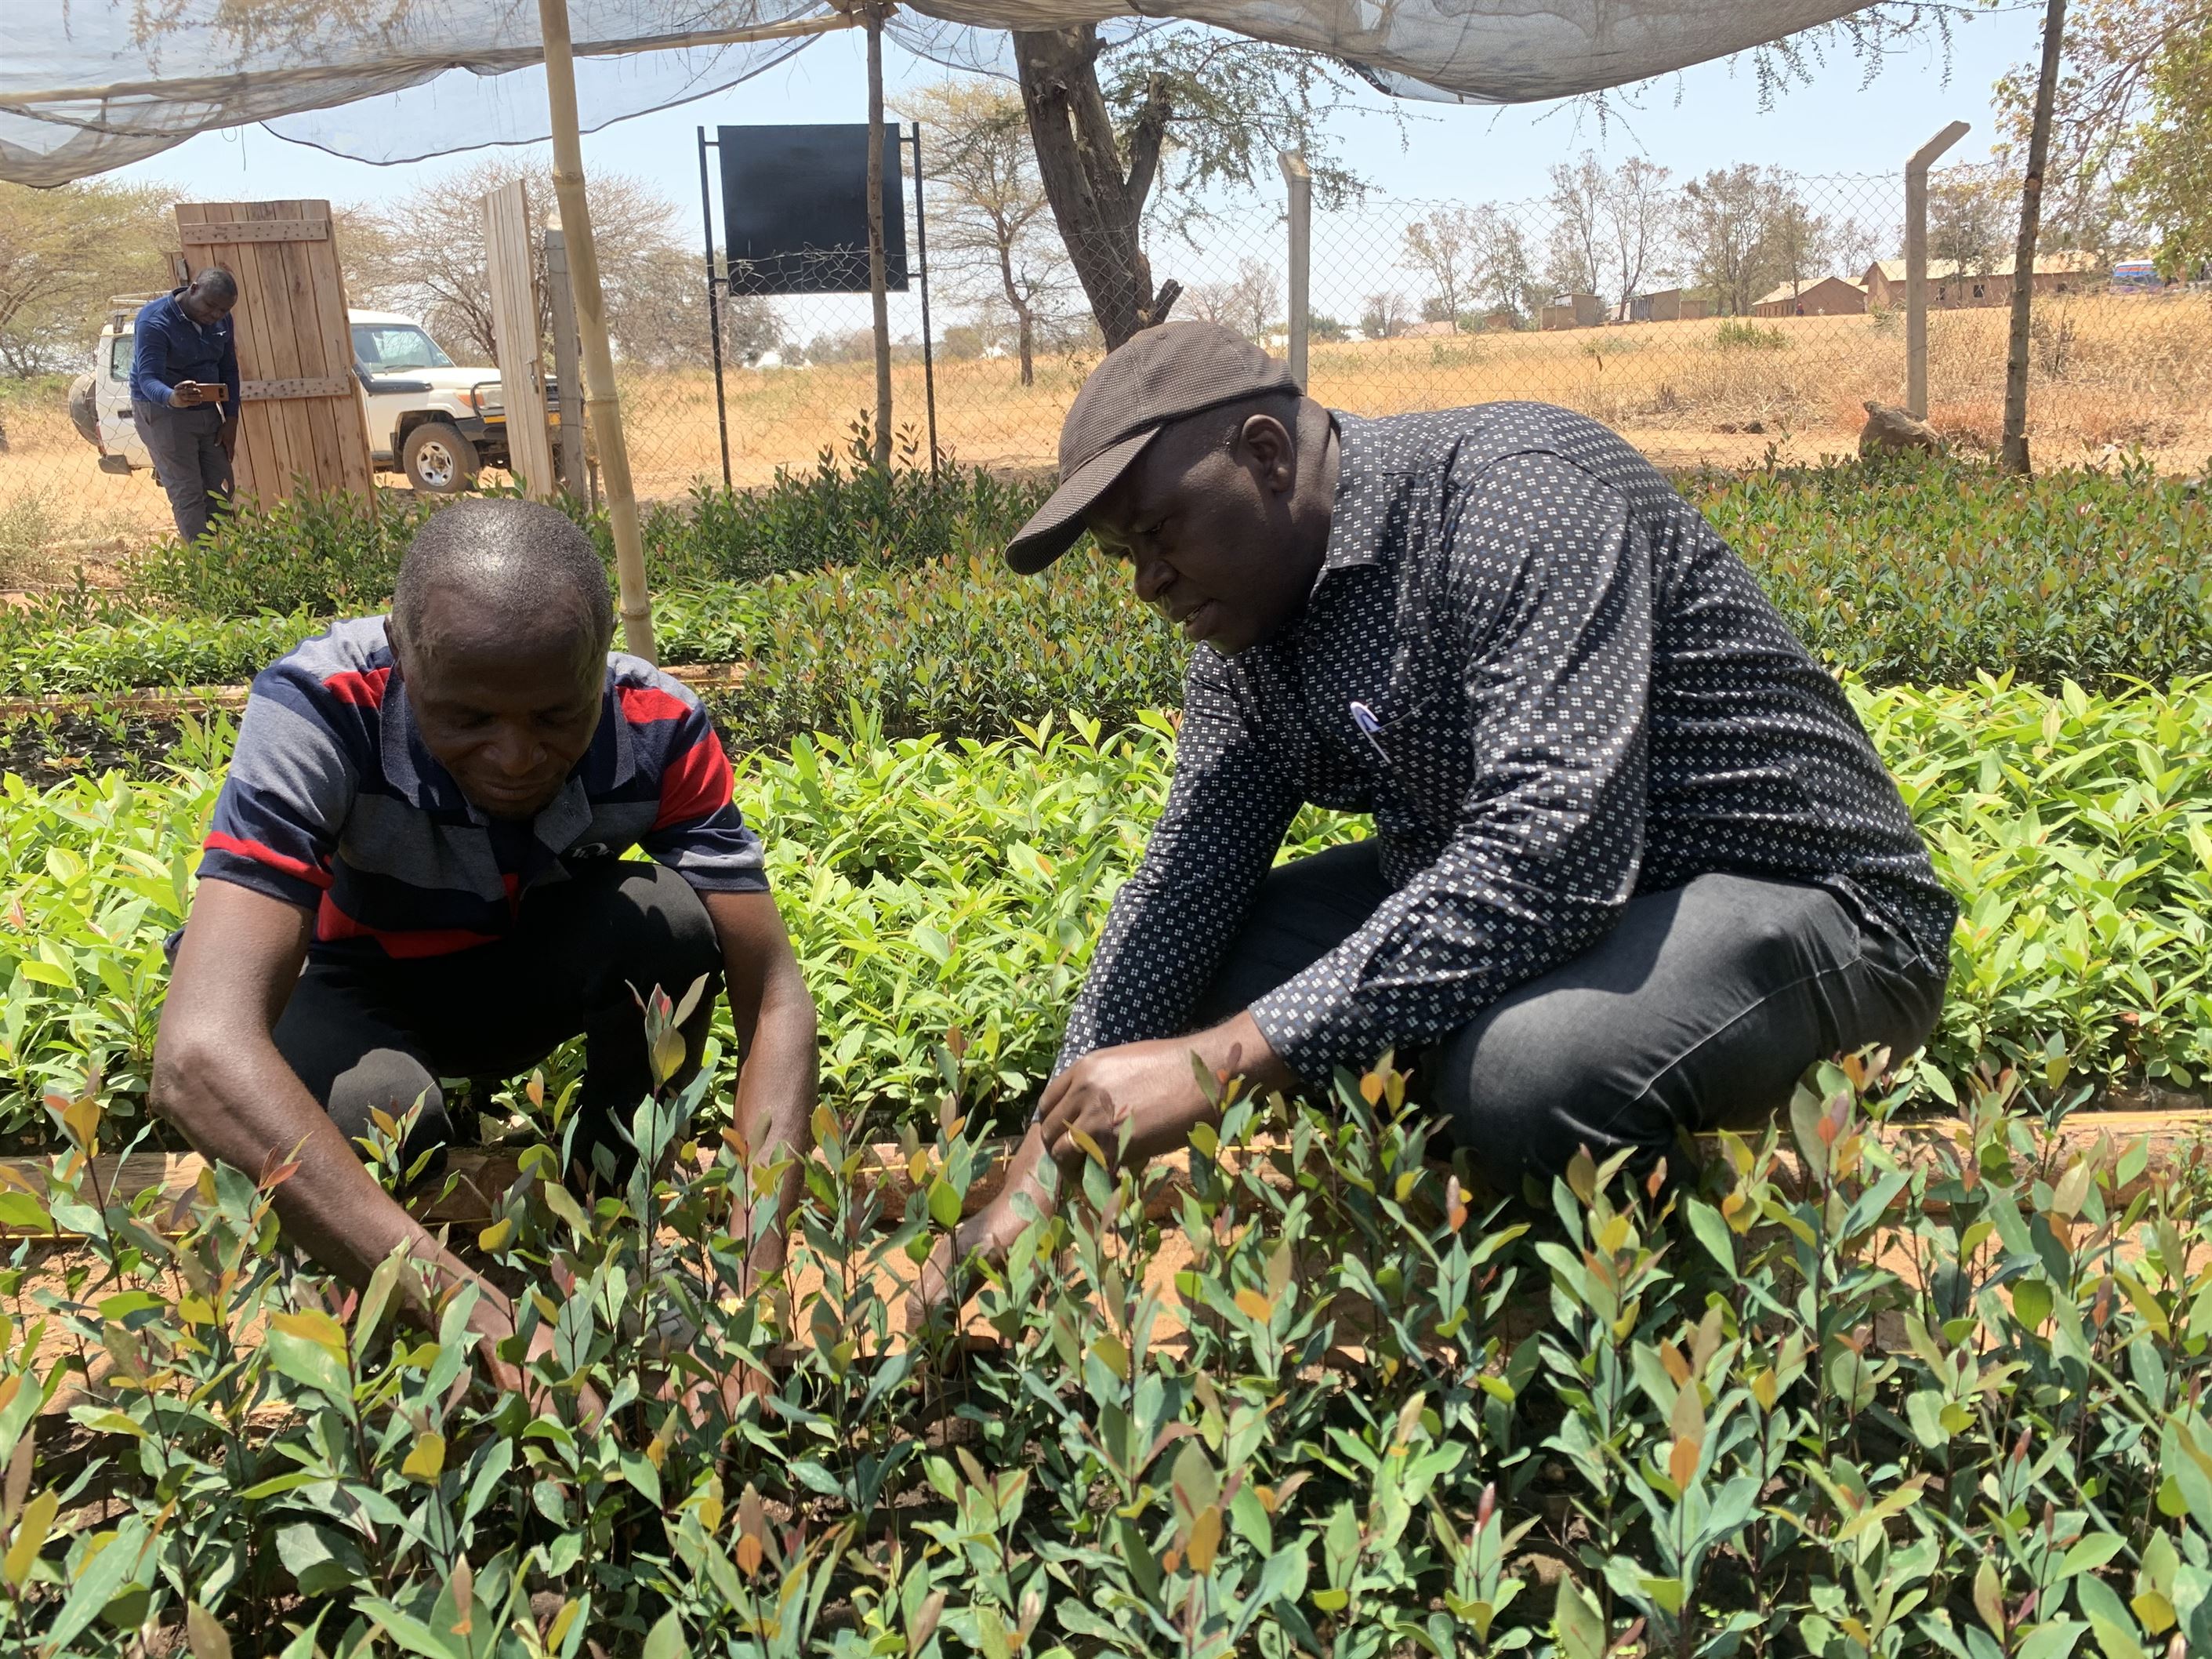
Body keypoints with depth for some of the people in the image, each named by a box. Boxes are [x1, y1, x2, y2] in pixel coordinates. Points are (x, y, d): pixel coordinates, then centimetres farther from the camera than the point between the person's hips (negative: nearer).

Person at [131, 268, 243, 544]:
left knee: (220, 490, 5)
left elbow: (229, 370, 11)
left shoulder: (222, 321, 1)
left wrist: (231, 420, 2)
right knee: (187, 494, -13)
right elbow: (147, 378, -30)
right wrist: (172, 398, -53)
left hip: (207, 412, 7)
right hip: (162, 413, -7)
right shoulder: (154, 321, -20)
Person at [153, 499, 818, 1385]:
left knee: (671, 919, -30)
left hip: (535, 972, 2)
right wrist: (480, 1314, -56)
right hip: (364, 989, -2)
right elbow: (201, 1054, -47)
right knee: (374, 1110, -36)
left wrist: (753, 1276, -42)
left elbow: (774, 1000, -26)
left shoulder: (659, 728, -27)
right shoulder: (317, 710, -36)